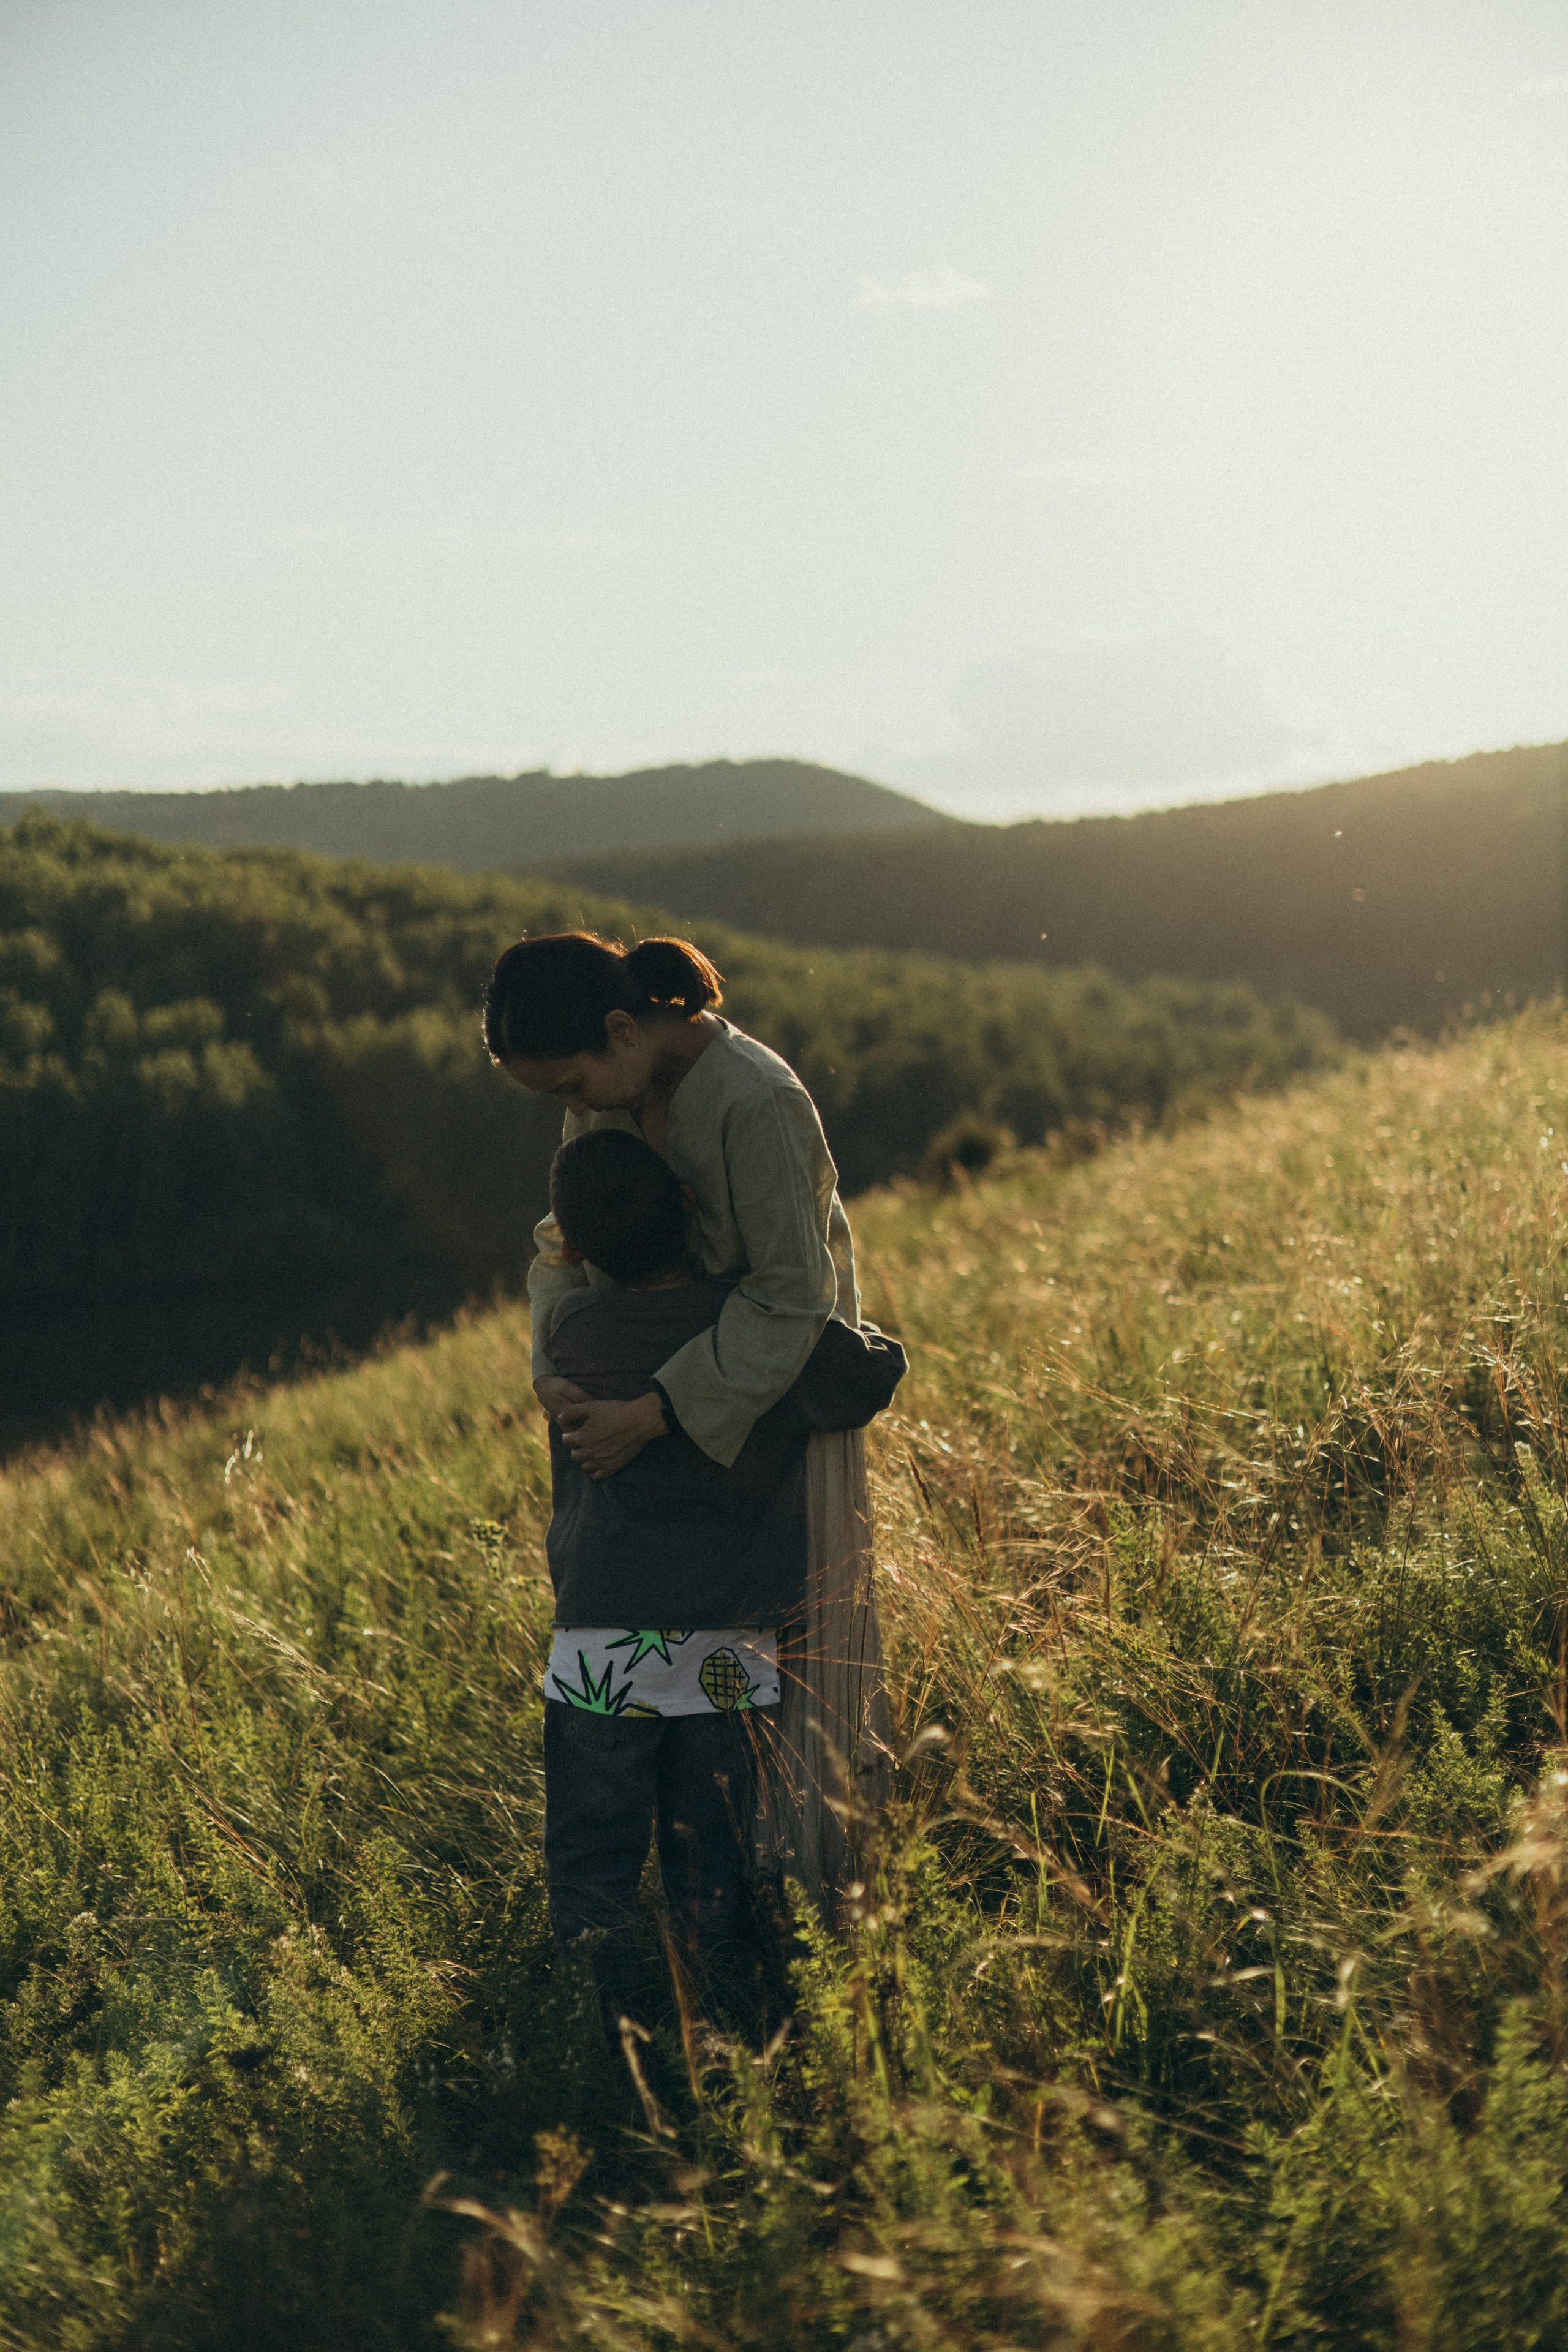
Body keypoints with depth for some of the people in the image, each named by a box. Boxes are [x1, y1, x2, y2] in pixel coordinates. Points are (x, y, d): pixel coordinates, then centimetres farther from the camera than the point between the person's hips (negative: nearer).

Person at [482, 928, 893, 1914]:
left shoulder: (757, 1102, -28)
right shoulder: (612, 1095, -5)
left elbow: (793, 1297, -26)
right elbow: (567, 1242, 5)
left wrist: (657, 1412, -28)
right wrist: (555, 1369, -12)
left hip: (776, 1398, -7)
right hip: (663, 1397, 7)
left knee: (787, 1643, 4)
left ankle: (803, 1887, 20)